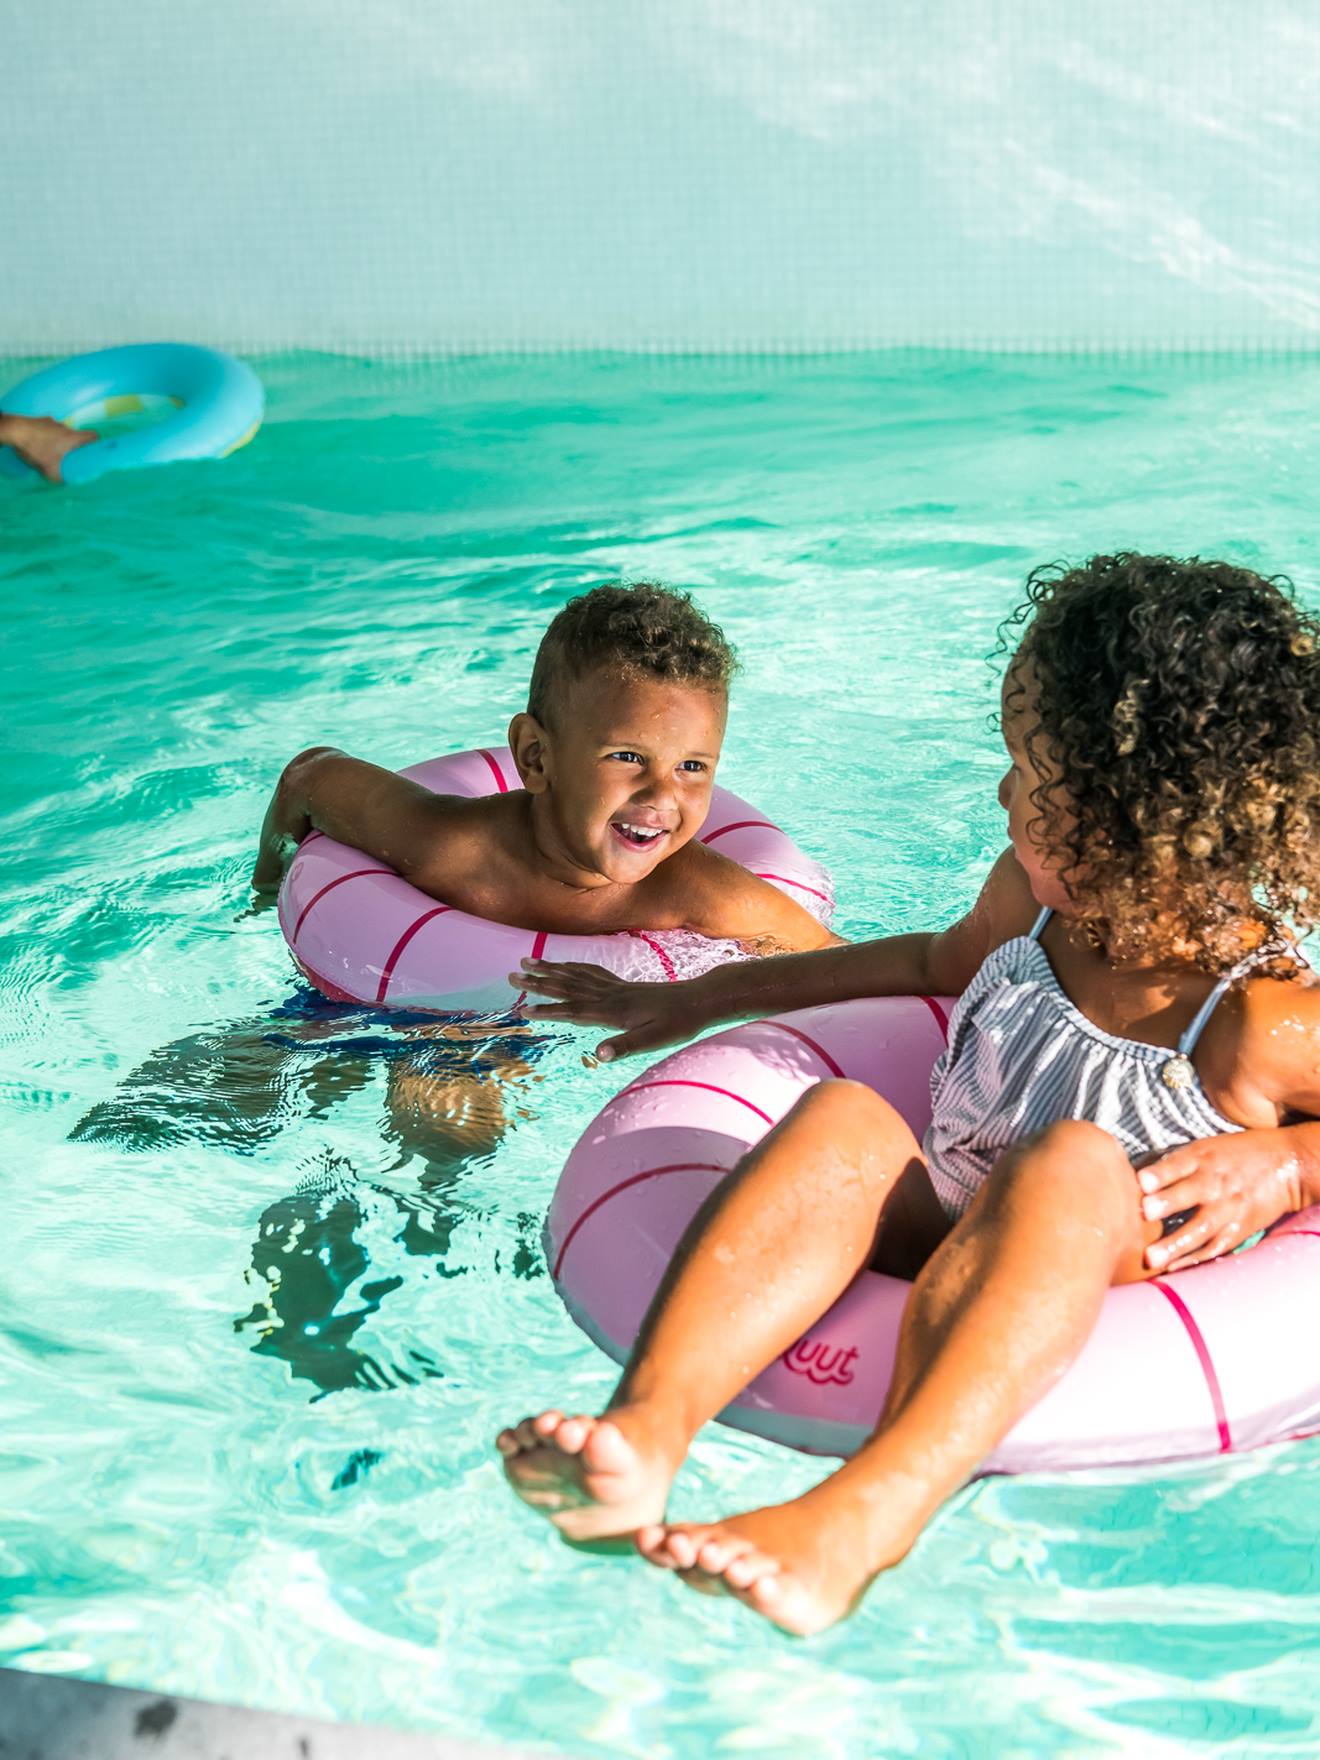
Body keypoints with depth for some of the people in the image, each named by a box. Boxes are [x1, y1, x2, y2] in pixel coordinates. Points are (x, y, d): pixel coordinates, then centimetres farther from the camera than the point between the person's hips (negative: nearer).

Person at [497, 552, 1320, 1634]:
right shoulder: (1034, 900, 5)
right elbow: (945, 959, 27)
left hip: (1102, 1305, -5)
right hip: (943, 1246, 5)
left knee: (1074, 1162, -37)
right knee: (845, 1118, -26)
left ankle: (858, 1520, -59)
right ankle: (644, 1433, -49)